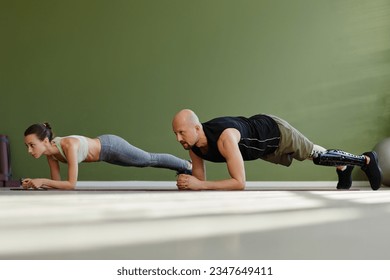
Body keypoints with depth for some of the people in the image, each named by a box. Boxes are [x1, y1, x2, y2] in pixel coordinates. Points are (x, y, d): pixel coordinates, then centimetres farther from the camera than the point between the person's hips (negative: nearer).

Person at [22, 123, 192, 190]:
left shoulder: (69, 145, -42)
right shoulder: (49, 150, -18)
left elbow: (71, 184, -41)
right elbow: (57, 182, -9)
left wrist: (42, 181, -43)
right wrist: (35, 183, -24)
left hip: (111, 146, -7)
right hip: (104, 151, 7)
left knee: (150, 160, 16)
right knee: (148, 162, 27)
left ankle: (186, 165, 45)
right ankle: (183, 167, 54)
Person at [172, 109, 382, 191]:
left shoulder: (225, 138, -46)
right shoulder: (193, 144, -22)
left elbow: (240, 183, -46)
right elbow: (200, 179, -9)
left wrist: (200, 185, -50)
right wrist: (187, 184, -31)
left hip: (275, 132, -6)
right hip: (264, 149, 6)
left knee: (319, 156, 13)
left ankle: (366, 160, 39)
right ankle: (344, 169, 56)